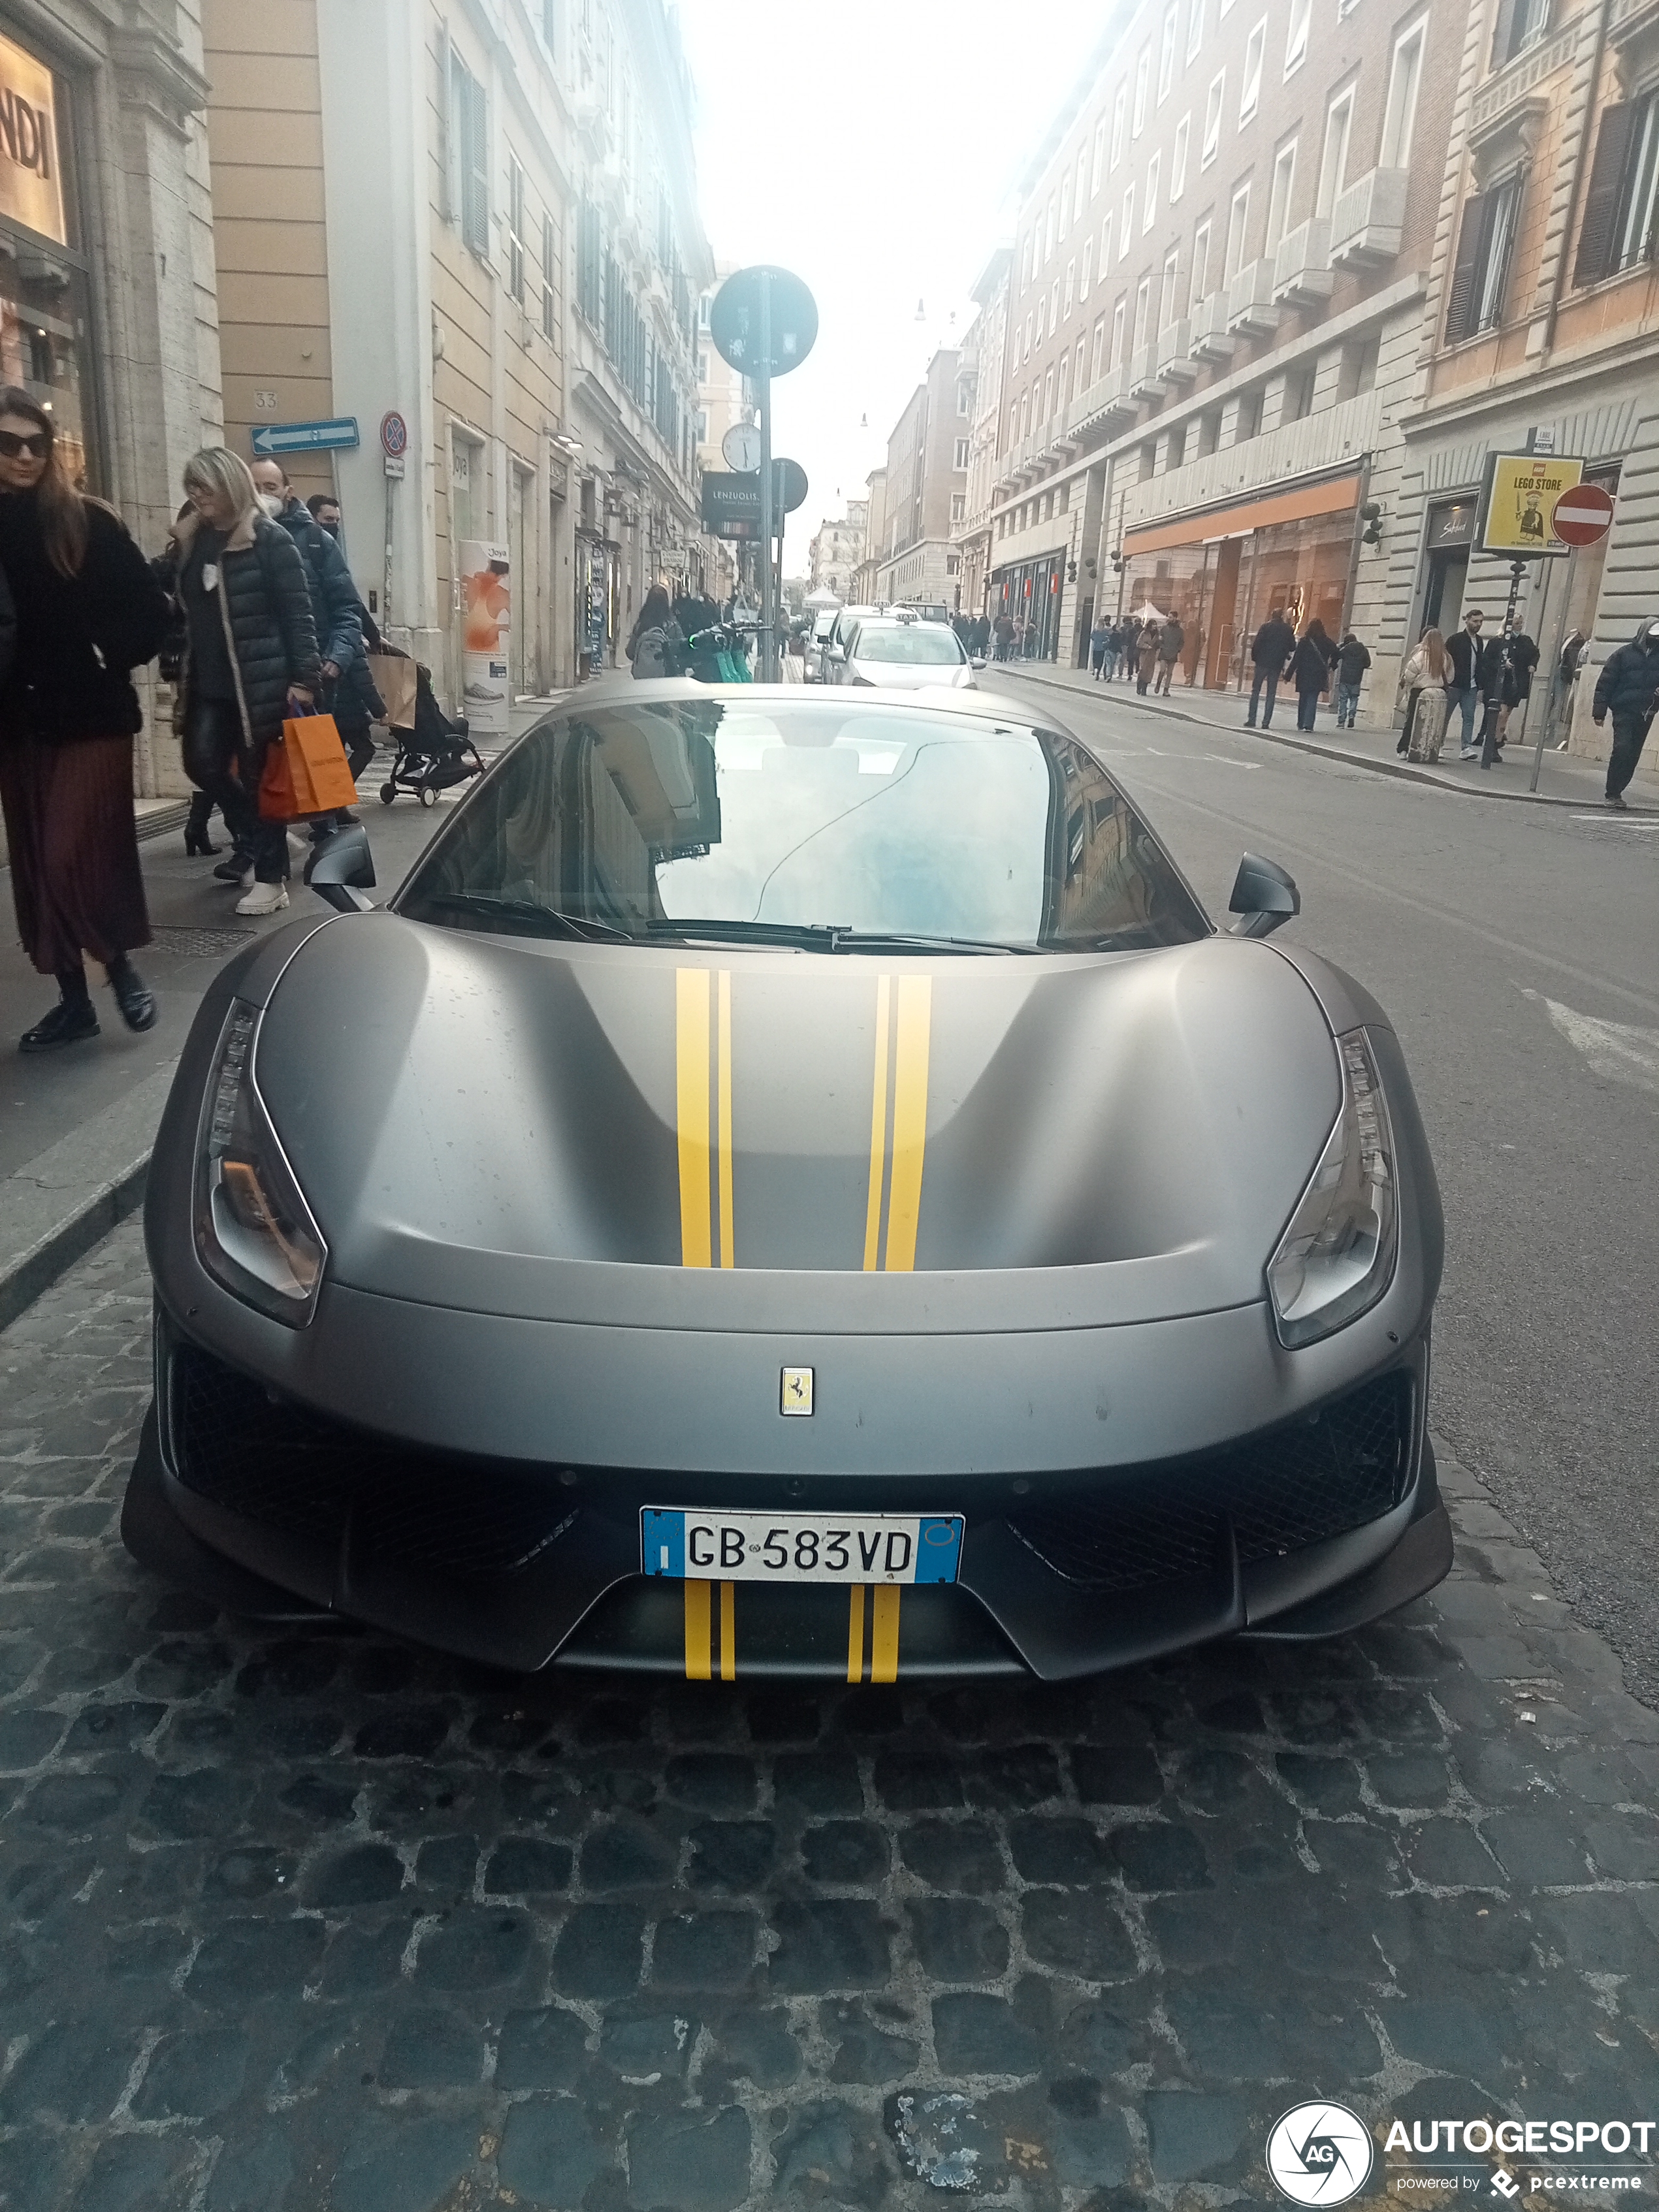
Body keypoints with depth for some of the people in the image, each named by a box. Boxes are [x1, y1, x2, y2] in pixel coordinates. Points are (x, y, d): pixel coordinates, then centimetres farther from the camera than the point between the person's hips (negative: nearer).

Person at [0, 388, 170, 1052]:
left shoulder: (86, 522, -4)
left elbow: (149, 611, -3)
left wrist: (107, 663, -6)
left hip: (90, 717, -4)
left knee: (73, 856, -9)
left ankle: (121, 968, 14)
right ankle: (73, 998, 17)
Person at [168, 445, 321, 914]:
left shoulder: (270, 539, -6)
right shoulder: (189, 541, 13)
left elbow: (298, 613, -10)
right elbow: (181, 610, 18)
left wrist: (304, 678, -17)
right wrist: (181, 674, 14)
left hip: (262, 681, -6)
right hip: (208, 683, 6)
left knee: (259, 777, -1)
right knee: (203, 764, -1)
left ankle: (271, 877, 9)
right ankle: (256, 844, 23)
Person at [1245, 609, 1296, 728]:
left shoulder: (1266, 627, -3)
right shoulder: (1288, 630, 3)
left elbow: (1257, 644, -10)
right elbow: (1292, 648, 4)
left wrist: (1254, 658, 0)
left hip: (1262, 663, -2)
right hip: (1277, 665, 2)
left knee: (1255, 691, 5)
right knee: (1271, 694, 6)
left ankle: (1251, 719, -2)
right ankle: (1266, 722, 1)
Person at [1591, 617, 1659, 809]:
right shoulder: (1624, 654, 0)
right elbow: (1605, 683, -2)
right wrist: (1599, 711, -7)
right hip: (1624, 710, -4)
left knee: (1633, 754, 5)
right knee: (1622, 749, -16)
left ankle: (1616, 792, 13)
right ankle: (1613, 793, -10)